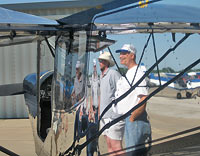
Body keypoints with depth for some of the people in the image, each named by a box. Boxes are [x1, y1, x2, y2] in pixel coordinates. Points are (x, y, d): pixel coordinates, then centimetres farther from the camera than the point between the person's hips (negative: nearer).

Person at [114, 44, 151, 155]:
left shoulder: (138, 73, -14)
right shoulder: (128, 74, 19)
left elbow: (143, 99, -23)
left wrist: (132, 118, -19)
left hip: (135, 119, -10)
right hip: (126, 118, 10)